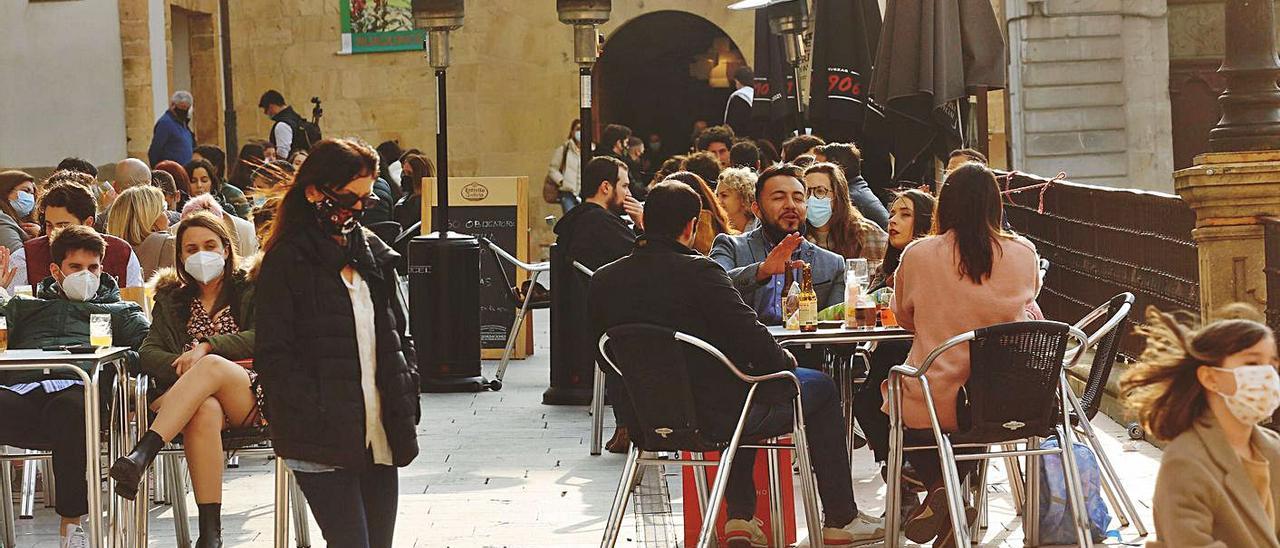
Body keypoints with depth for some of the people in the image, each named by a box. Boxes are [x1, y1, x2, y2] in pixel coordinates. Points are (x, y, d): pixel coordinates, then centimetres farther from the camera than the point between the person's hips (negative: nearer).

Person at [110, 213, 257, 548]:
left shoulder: (249, 290, 16)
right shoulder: (171, 298, 23)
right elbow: (148, 352, 10)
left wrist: (207, 347, -14)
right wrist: (180, 367, -13)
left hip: (249, 394, -1)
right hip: (185, 399, 1)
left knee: (212, 365, -37)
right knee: (205, 410, -39)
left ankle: (141, 456, -53)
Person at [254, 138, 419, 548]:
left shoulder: (374, 254, 15)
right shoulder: (286, 262, -4)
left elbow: (399, 335, 21)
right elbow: (274, 357, -9)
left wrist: (406, 403, 8)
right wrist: (320, 415, -17)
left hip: (380, 436, 6)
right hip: (323, 440, -6)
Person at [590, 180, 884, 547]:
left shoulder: (602, 281, -2)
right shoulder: (697, 271, -20)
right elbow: (751, 339, -20)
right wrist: (786, 359, 3)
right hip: (712, 416, -7)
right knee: (820, 388, 17)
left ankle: (740, 518, 29)